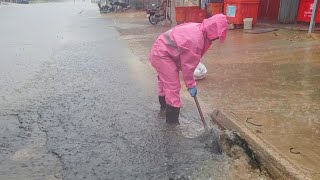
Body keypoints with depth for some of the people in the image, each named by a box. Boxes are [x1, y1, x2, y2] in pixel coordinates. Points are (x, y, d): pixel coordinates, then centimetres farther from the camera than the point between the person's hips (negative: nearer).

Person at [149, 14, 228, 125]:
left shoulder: (197, 29, 2)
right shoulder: (196, 39, -27)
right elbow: (188, 64, -19)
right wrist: (191, 85, -8)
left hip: (158, 50, 11)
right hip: (162, 55, -11)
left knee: (164, 80, 27)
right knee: (173, 86, -7)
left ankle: (164, 106, 50)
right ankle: (172, 120, 5)